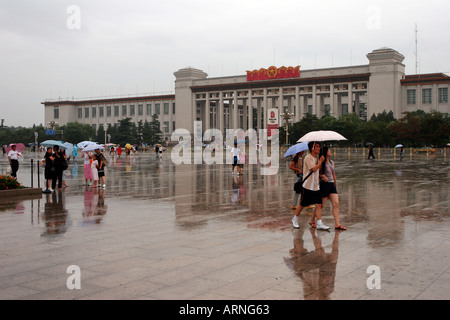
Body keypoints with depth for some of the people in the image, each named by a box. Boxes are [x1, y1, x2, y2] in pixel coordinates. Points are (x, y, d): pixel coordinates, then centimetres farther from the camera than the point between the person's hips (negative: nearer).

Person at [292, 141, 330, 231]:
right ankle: (295, 219, 26)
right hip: (308, 186, -7)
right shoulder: (308, 158, -12)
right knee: (302, 205, 5)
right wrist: (321, 161, -12)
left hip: (316, 186, 7)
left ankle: (319, 224, -4)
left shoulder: (316, 158, 14)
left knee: (319, 204, -4)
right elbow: (314, 169, -23)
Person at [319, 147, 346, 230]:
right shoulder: (321, 163, -7)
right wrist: (322, 176, -23)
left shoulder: (332, 162, 13)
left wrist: (335, 185, 21)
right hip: (324, 184, -7)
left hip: (332, 184, 7)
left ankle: (337, 224, -3)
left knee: (336, 204, -3)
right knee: (321, 205, 0)